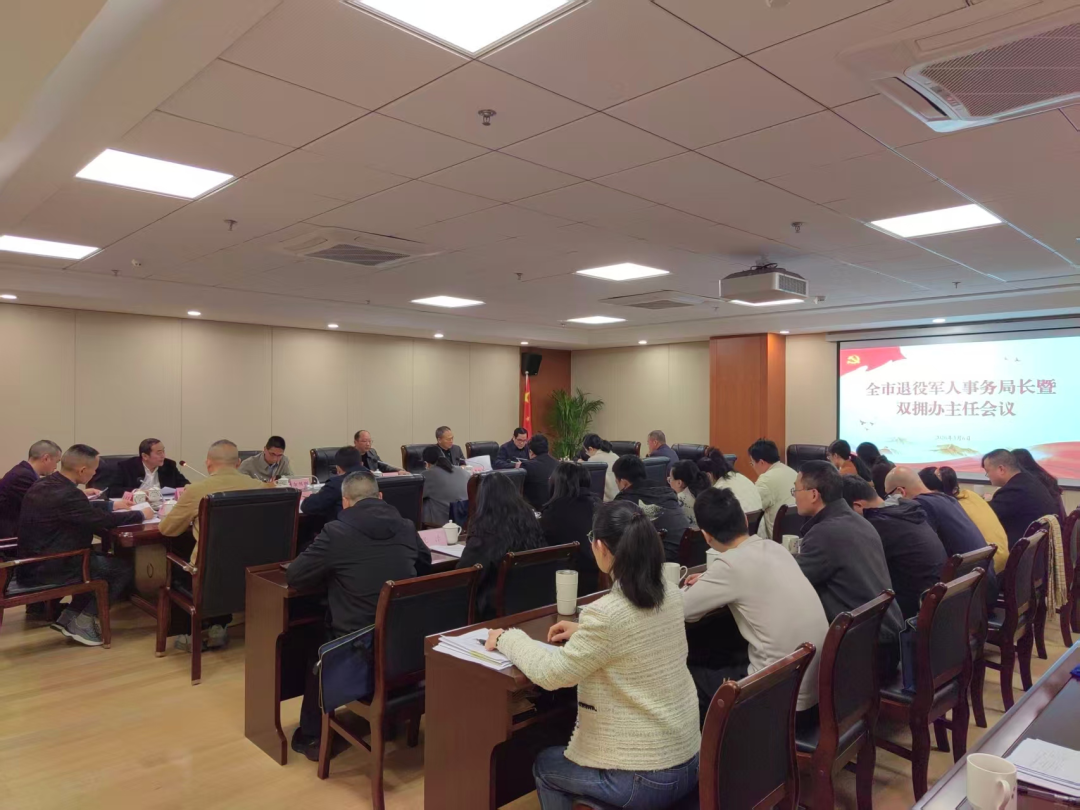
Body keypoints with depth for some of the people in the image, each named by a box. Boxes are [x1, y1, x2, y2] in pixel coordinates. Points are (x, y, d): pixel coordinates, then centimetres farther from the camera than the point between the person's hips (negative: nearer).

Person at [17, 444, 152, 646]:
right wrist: (140, 514, -5)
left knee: (100, 558, 22)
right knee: (123, 568, -2)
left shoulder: (45, 484, 3)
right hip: (47, 568, -10)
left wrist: (113, 504, 21)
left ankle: (69, 616, 19)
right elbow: (104, 520, -20)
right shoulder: (66, 494, -27)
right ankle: (83, 623, 4)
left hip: (35, 561, 10)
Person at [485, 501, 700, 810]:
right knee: (566, 752, 30)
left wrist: (507, 638, -3)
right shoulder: (670, 594, -4)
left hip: (645, 778, -7)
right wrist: (585, 632, 14)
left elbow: (551, 674, -17)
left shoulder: (607, 612, -27)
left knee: (545, 765, 21)